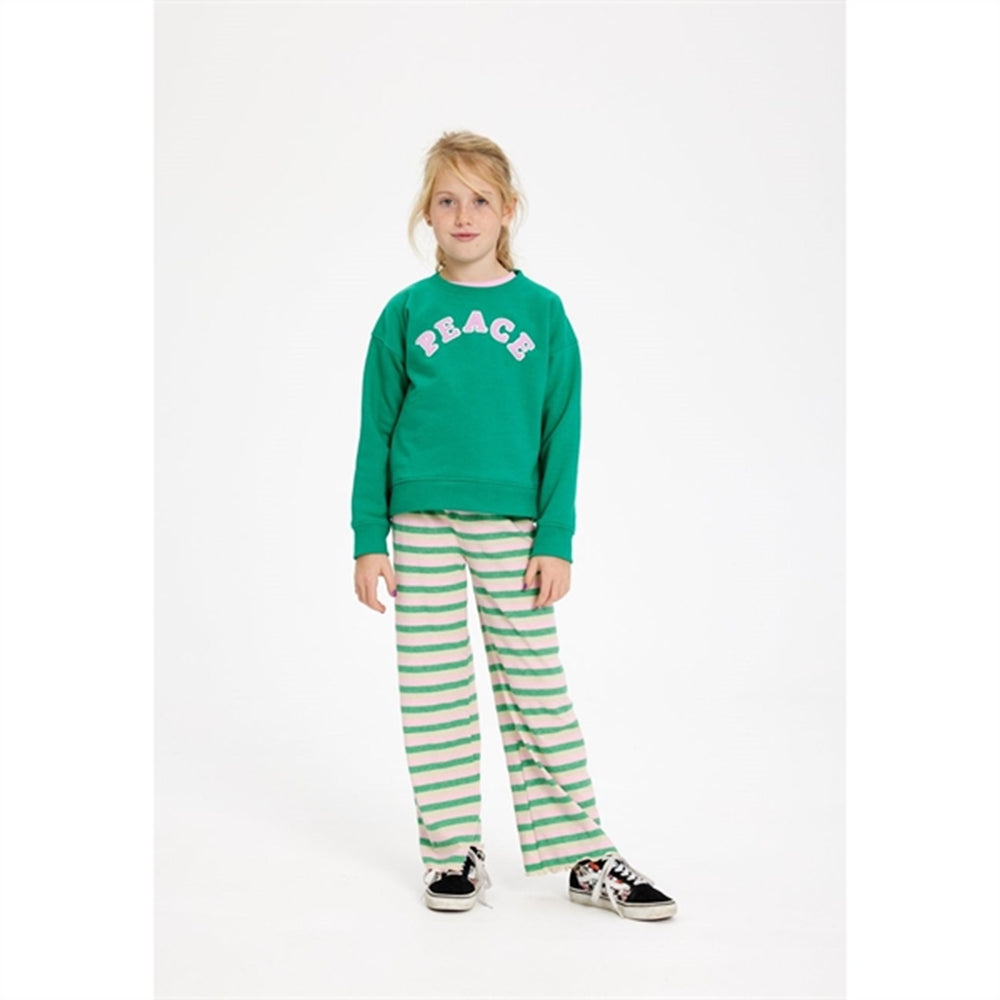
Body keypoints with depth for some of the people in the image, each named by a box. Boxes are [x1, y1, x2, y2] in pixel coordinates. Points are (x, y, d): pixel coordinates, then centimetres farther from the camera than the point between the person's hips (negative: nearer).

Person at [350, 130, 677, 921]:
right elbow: (376, 431, 4)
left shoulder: (542, 312, 1)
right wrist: (369, 539, 0)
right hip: (421, 526, 1)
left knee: (538, 688, 4)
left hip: (513, 526, 0)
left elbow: (562, 434, 1)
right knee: (434, 691, 6)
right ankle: (455, 852, 19)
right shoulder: (406, 314, 2)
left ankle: (585, 855, 13)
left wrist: (556, 539, -4)